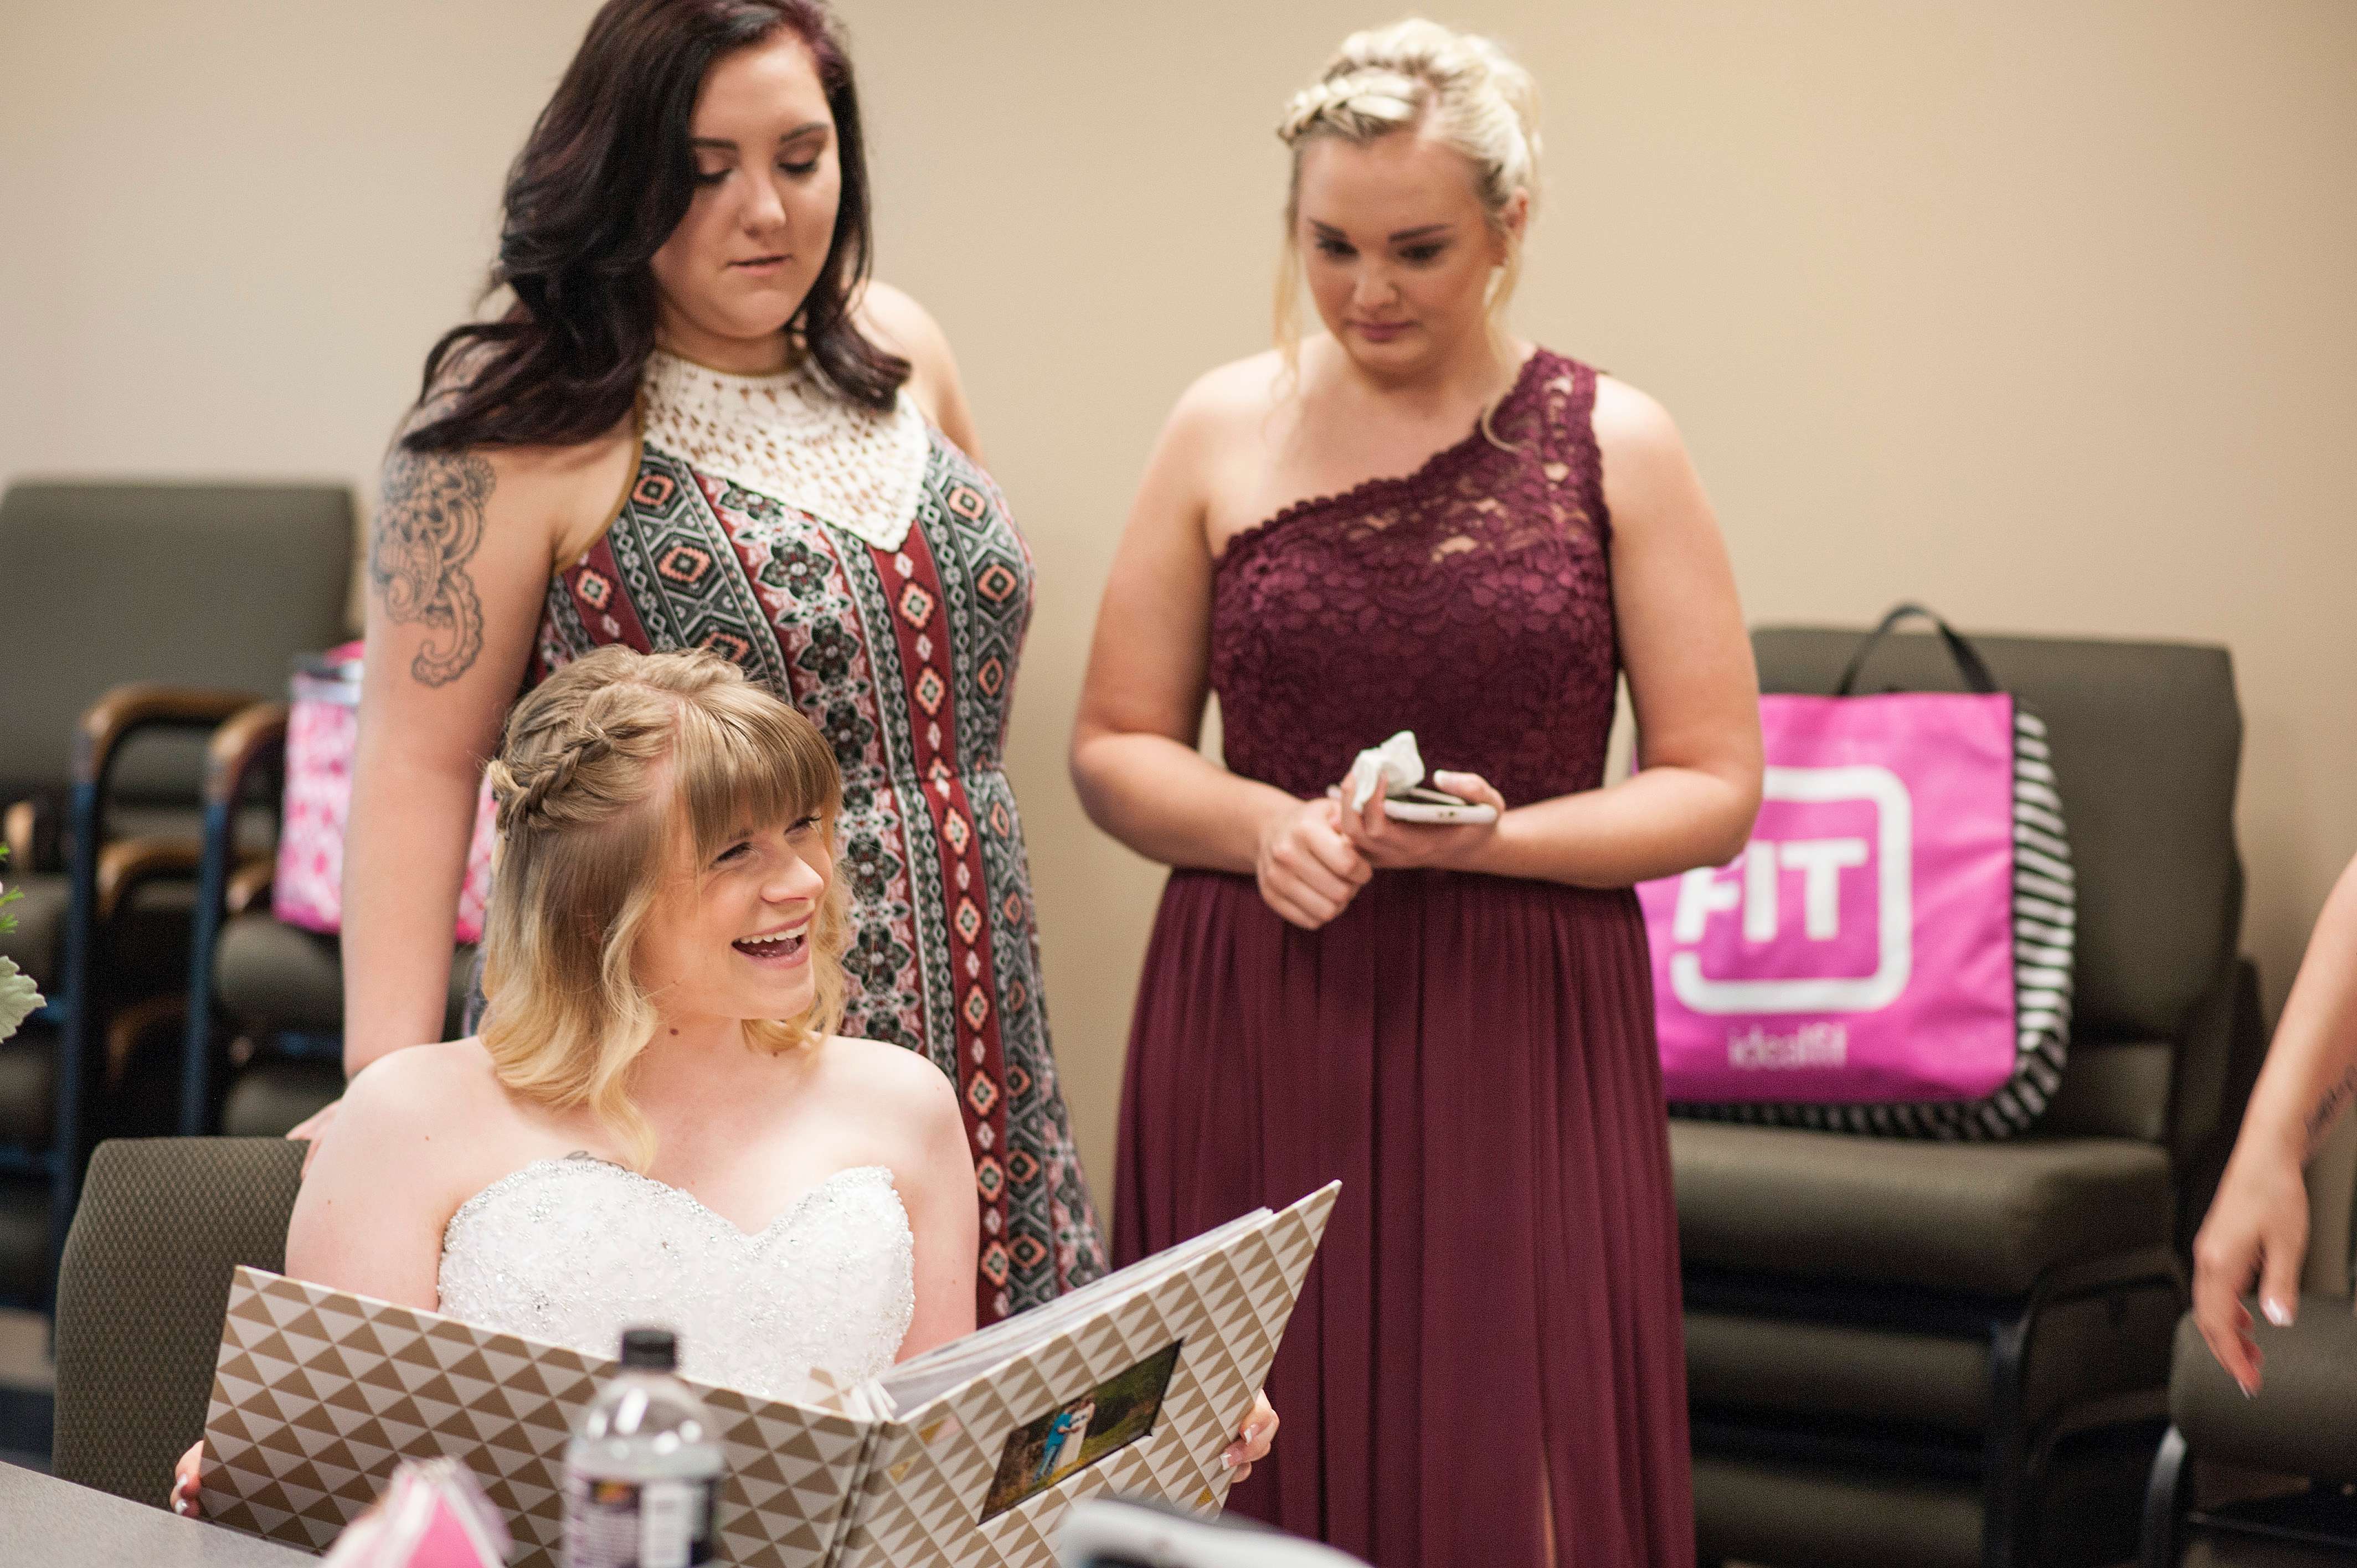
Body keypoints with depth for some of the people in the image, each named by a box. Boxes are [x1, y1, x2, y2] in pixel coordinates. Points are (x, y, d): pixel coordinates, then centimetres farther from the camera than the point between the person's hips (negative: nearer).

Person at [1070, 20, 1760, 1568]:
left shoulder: (1612, 444, 2)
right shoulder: (1226, 429, 6)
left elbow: (1715, 788, 1)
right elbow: (1116, 747, 10)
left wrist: (1494, 835, -14)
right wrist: (1260, 823, -10)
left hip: (1517, 1041, -1)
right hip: (1252, 1035, 1)